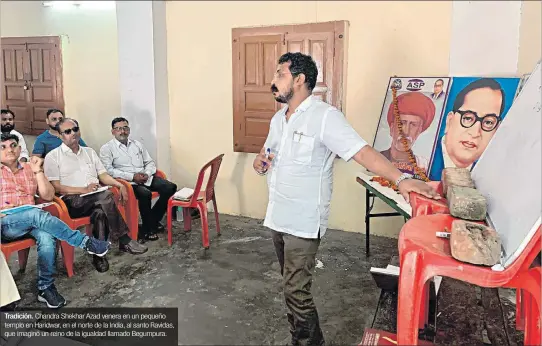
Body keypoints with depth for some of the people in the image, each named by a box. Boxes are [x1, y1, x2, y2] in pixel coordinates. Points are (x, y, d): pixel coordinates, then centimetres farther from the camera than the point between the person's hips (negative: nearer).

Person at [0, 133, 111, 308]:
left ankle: (45, 287, -20)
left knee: (47, 238, -32)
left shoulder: (29, 169, 17)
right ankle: (85, 241, -28)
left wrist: (38, 171, 2)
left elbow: (48, 196, 9)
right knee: (36, 214, -35)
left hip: (30, 222, 3)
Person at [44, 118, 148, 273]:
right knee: (107, 196, -33)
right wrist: (84, 189, -17)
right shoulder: (53, 157, 6)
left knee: (100, 212, -34)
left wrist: (120, 185, -5)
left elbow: (103, 175, 16)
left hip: (96, 199, 4)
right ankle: (124, 240, -25)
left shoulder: (89, 152, 22)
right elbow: (56, 187, -4)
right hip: (73, 201, -4)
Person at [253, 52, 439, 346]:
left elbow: (362, 152, -24)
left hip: (303, 222, -8)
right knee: (291, 284, 18)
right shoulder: (278, 118, 10)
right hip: (277, 217, 8)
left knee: (296, 290, -7)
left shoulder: (324, 116, -16)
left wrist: (401, 179, -36)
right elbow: (265, 156, 20)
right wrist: (259, 163, -4)